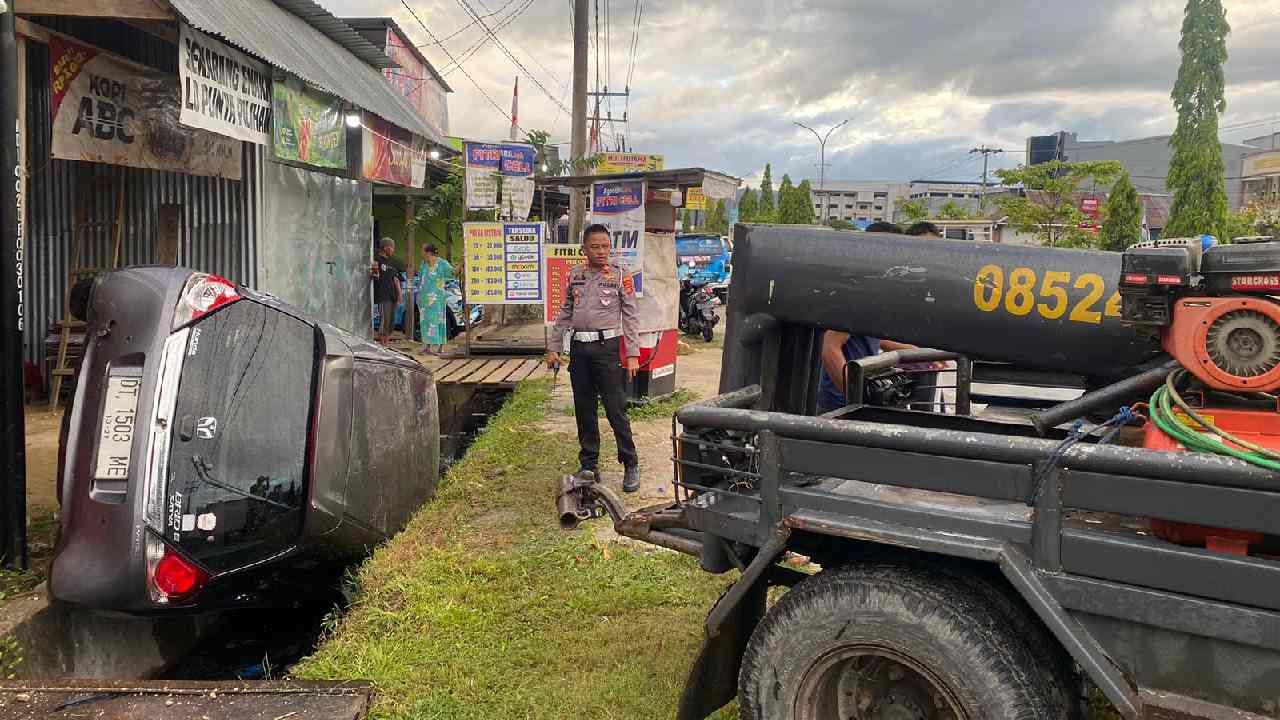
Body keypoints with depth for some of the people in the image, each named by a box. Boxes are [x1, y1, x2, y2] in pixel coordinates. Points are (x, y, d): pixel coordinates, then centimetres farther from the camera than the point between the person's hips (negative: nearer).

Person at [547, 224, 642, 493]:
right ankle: (589, 465, 19)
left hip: (606, 346, -4)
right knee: (583, 409, 9)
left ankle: (630, 465, 6)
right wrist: (553, 347, 11)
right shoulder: (574, 275, 9)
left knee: (615, 408, -5)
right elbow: (564, 314, 15)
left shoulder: (620, 275, -1)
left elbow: (630, 316, -2)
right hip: (579, 348, 4)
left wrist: (632, 354, -8)